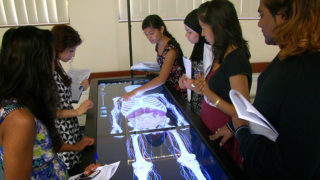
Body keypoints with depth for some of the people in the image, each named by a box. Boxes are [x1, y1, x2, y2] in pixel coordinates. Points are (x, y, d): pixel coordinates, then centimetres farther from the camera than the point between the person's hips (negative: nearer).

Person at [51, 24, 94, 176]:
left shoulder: (56, 64, 3)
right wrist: (77, 111, -17)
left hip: (71, 127, 9)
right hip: (61, 133, -9)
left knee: (76, 166, 22)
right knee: (71, 171, 8)